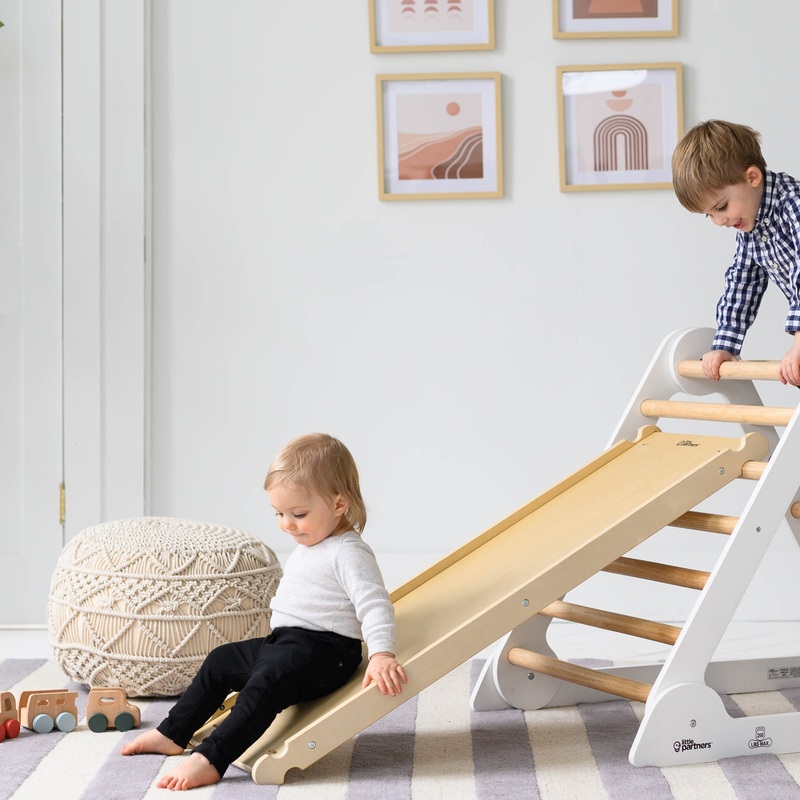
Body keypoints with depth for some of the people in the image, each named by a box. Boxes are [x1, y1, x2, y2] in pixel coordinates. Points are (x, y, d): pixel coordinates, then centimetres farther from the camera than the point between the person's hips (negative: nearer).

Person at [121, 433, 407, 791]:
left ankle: (209, 760, -38)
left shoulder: (348, 553, -17)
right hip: (284, 641, 11)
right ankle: (173, 734, 25)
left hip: (321, 651, -11)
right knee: (221, 661, 17)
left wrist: (381, 654, -38)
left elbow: (374, 604, -27)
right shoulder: (307, 546, 14)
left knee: (264, 685, -31)